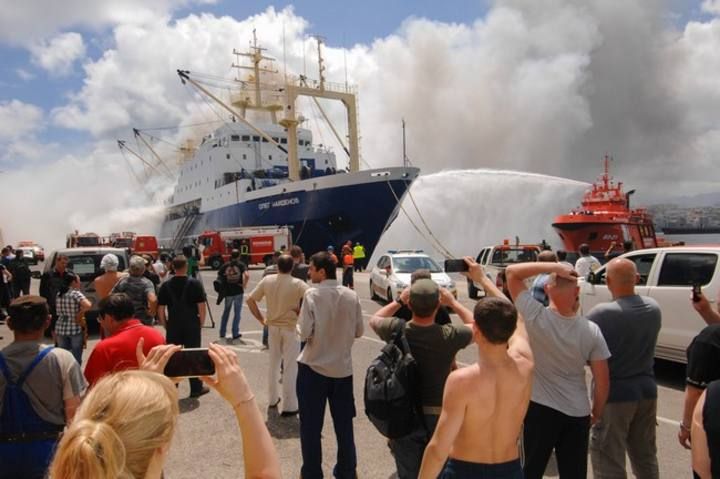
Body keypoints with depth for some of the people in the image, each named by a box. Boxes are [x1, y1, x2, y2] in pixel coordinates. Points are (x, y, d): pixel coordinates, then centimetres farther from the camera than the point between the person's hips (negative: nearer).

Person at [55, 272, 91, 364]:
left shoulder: (59, 293, 6)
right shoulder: (75, 293, -14)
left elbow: (58, 312, 11)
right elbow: (88, 305, -30)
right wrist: (80, 313, -13)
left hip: (61, 328, 6)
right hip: (75, 329, -6)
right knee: (76, 358, 7)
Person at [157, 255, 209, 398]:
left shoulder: (166, 285, 0)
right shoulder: (195, 284, -7)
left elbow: (160, 309, 1)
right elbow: (201, 307, -9)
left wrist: (166, 325, 11)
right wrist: (200, 323, 3)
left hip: (173, 326, 2)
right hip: (192, 326, -2)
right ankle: (196, 388, 14)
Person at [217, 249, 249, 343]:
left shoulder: (225, 266, 3)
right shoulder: (241, 265, -5)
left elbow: (219, 277, -2)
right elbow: (247, 275, -20)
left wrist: (222, 289, 8)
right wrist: (244, 285, -7)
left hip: (228, 292, 3)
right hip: (238, 292, -2)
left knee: (226, 312, 18)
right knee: (237, 313, 7)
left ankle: (222, 334, 21)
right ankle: (235, 334, 8)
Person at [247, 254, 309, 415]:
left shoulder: (267, 280, -5)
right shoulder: (298, 284, -15)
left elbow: (250, 300, -2)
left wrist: (261, 319, 4)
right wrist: (302, 311, -10)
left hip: (273, 327, 4)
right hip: (290, 328, -4)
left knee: (273, 364, 21)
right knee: (290, 368, 6)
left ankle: (273, 399, 34)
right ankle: (288, 406, 11)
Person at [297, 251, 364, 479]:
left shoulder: (312, 294, -14)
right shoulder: (351, 296, -3)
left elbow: (305, 333, -16)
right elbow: (358, 331, 4)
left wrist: (299, 321, 4)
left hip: (313, 367, -3)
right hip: (343, 367, 4)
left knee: (311, 426, 11)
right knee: (344, 424, 17)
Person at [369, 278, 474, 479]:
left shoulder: (397, 330, -17)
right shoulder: (449, 336, -21)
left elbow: (374, 320, 7)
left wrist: (398, 301, 8)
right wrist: (453, 302, 4)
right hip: (438, 415, -1)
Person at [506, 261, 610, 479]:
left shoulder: (535, 317, -18)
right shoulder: (591, 331, -11)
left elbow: (511, 271, -13)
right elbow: (603, 380, -5)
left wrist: (552, 267, -20)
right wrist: (597, 412, 10)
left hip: (540, 409, -2)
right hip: (578, 413, 2)